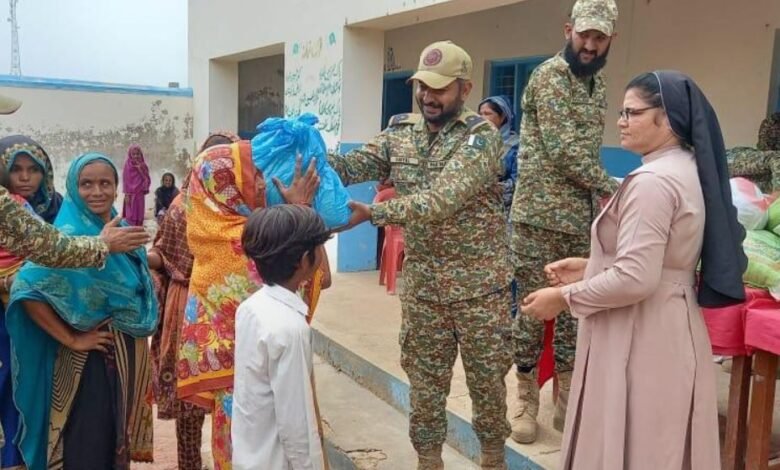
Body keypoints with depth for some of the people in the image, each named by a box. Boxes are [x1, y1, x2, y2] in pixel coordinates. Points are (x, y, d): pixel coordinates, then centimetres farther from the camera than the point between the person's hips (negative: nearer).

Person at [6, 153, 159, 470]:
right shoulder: (69, 235, -14)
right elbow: (27, 290, -24)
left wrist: (137, 345, 9)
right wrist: (71, 339, -20)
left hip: (128, 355, 7)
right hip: (91, 359, -7)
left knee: (119, 441, 17)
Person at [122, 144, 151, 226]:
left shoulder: (143, 165, 6)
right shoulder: (127, 165, -4)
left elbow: (147, 180, 6)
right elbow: (125, 180, -6)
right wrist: (126, 194, -10)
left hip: (140, 194, 4)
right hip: (130, 194, -4)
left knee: (139, 216, 8)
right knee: (130, 216, -5)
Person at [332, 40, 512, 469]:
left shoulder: (482, 137, -15)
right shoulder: (400, 132, 3)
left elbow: (443, 199, -27)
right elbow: (353, 166, -7)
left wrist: (373, 213, -34)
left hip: (479, 286, -3)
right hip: (422, 286, 4)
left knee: (487, 380, 13)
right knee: (424, 380, 14)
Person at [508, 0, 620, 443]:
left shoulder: (598, 81, 13)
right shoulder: (549, 76, -11)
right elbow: (566, 151, -17)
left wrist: (601, 195, 11)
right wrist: (613, 188, -7)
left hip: (582, 218, 7)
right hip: (541, 215, -7)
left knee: (574, 309, 11)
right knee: (535, 307, 1)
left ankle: (566, 399, 23)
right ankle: (526, 398, 17)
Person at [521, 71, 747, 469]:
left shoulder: (652, 181, -21)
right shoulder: (688, 169, 10)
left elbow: (635, 279, -26)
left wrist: (564, 297, -14)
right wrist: (590, 268, 12)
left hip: (640, 338, -10)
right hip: (670, 329, 10)